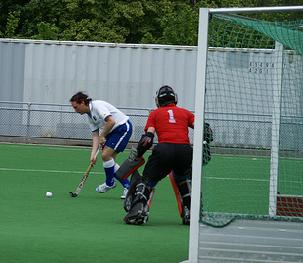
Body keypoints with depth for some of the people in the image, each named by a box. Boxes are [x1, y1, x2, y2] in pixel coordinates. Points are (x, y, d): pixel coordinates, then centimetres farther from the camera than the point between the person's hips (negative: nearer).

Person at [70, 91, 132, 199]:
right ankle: (126, 185, 8)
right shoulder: (90, 115, 11)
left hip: (123, 127, -10)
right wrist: (93, 155, -5)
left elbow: (111, 122, -27)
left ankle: (109, 183, 5)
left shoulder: (97, 105, -18)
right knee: (109, 159, 3)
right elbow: (96, 136, 7)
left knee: (106, 155, -15)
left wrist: (102, 136, -13)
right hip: (113, 131, 10)